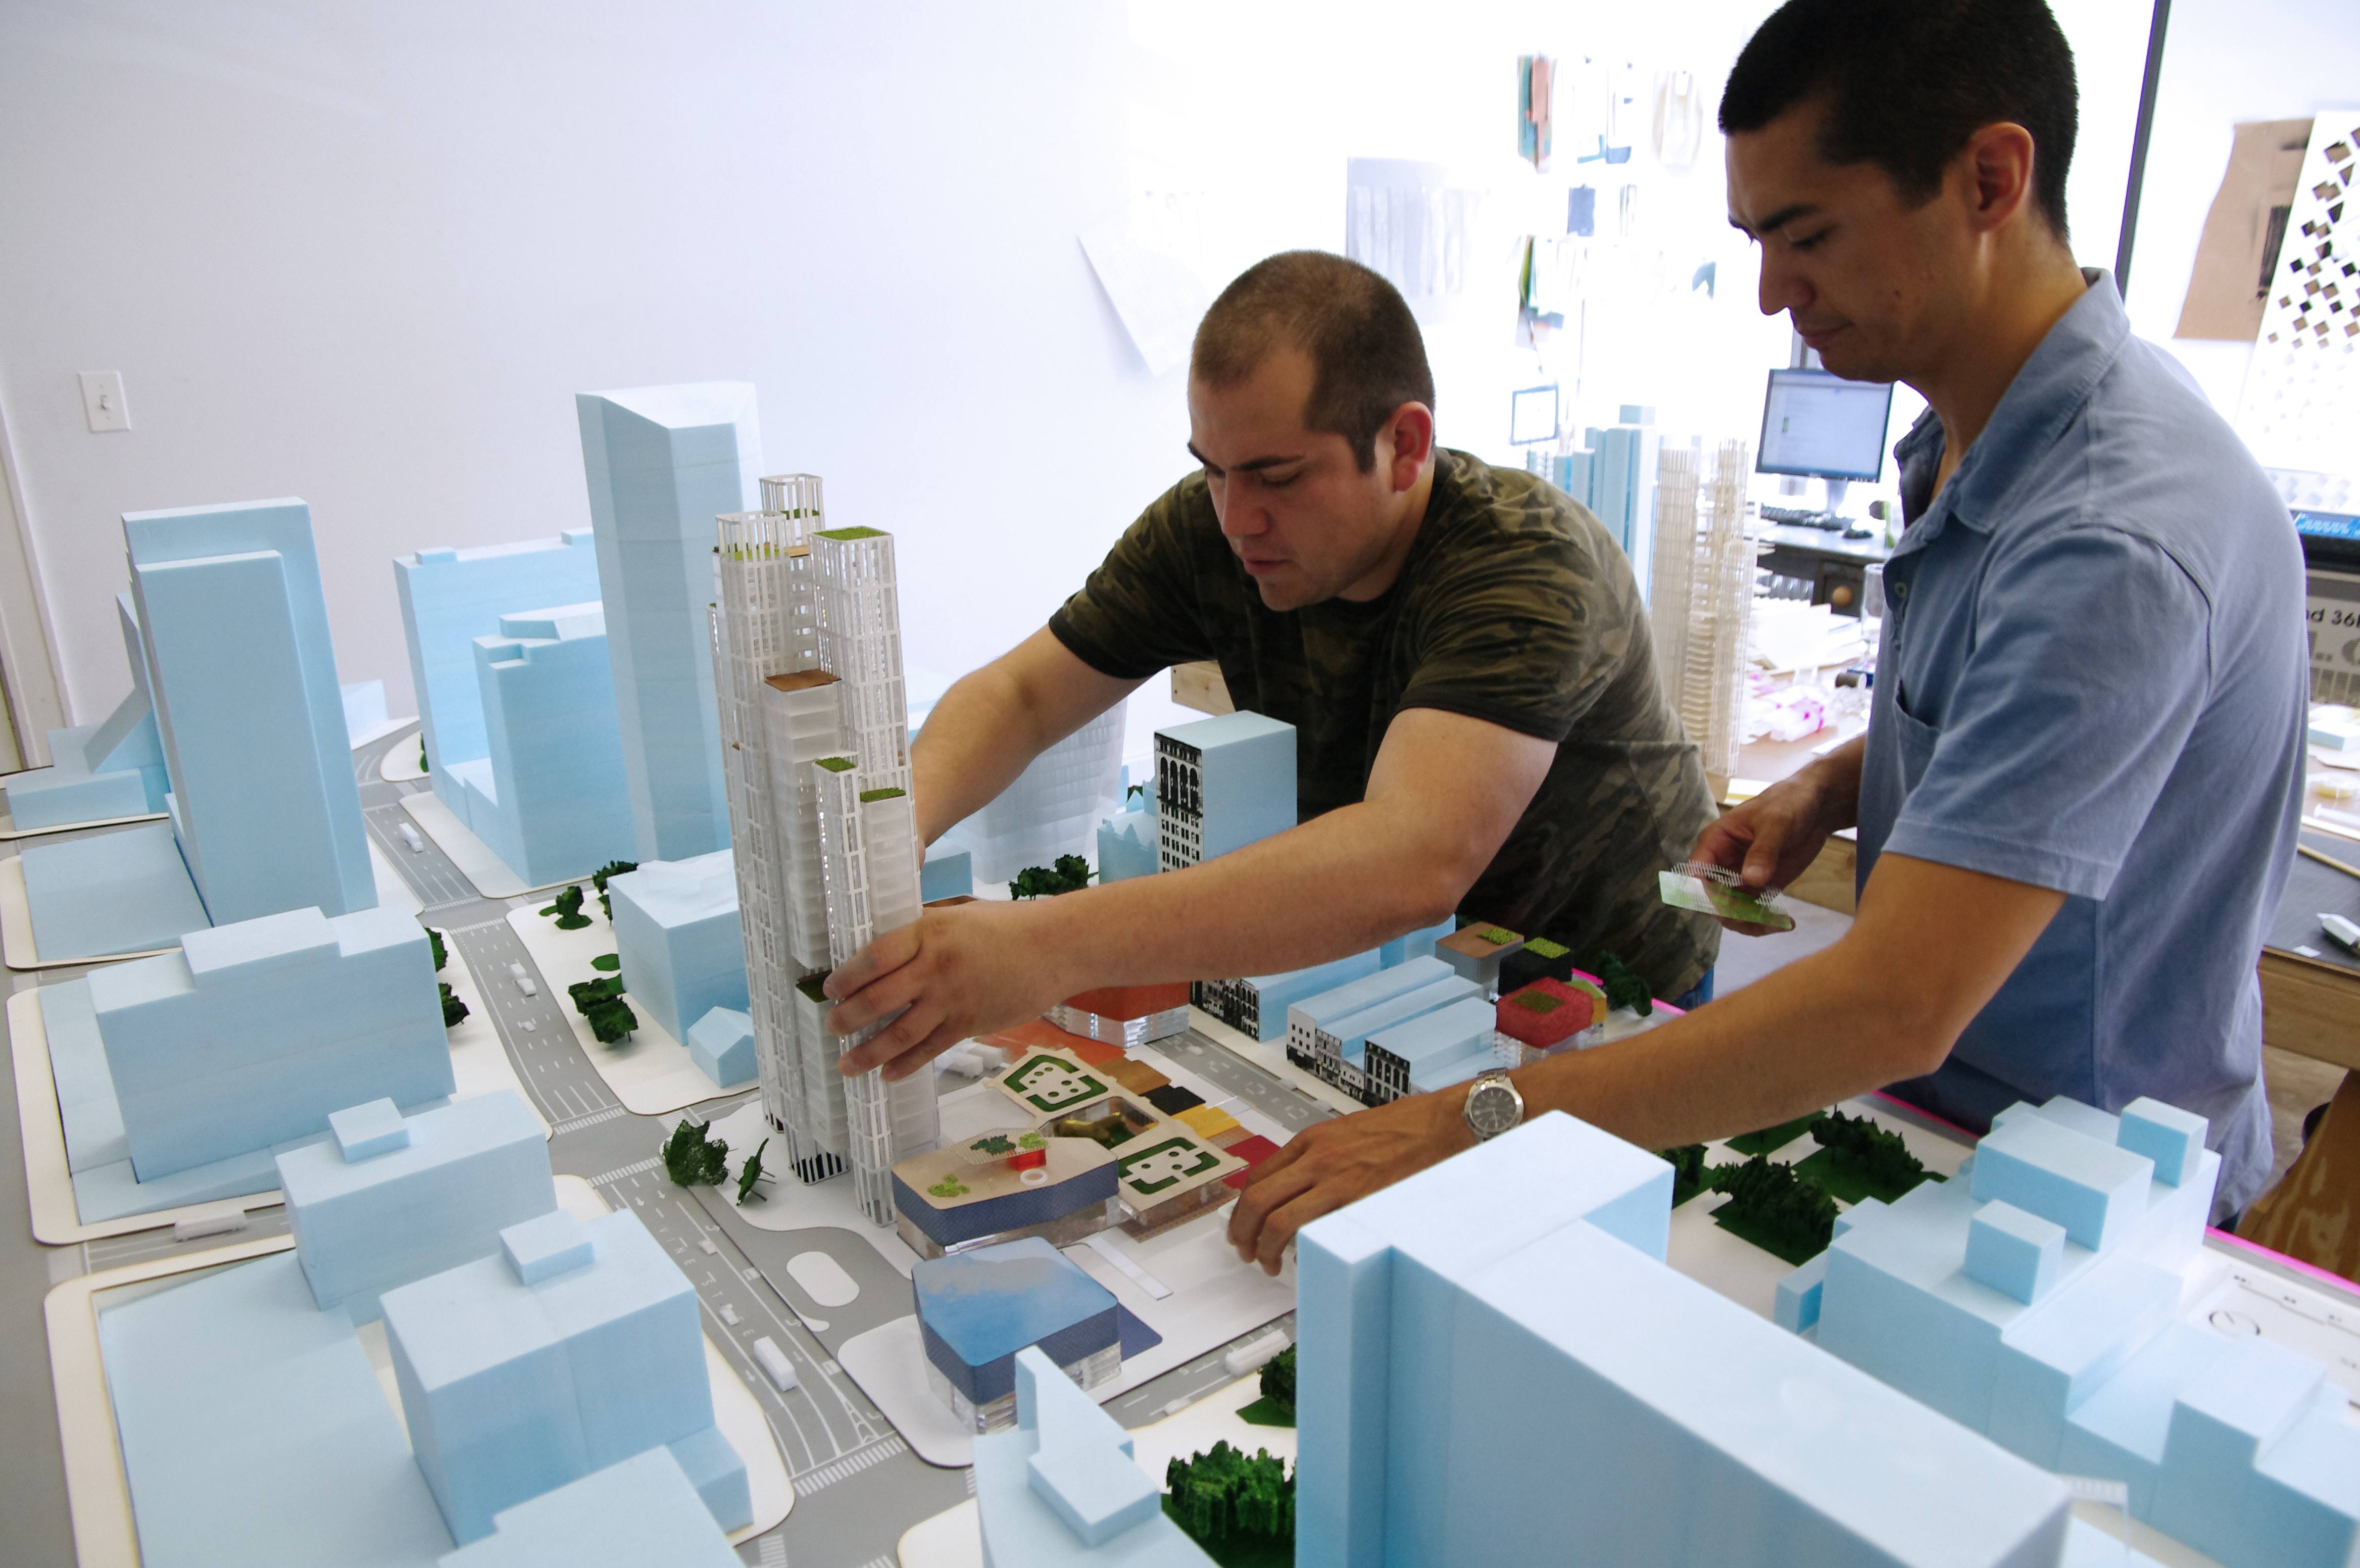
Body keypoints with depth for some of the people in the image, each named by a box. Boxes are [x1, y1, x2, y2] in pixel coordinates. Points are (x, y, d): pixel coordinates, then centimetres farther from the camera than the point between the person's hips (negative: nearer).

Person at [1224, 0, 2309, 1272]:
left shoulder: (2117, 536, -30)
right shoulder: (1978, 440, 2)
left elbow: (1893, 1009, -35)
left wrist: (1473, 1128, -36)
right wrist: (1831, 787, -1)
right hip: (1932, 1110, 7)